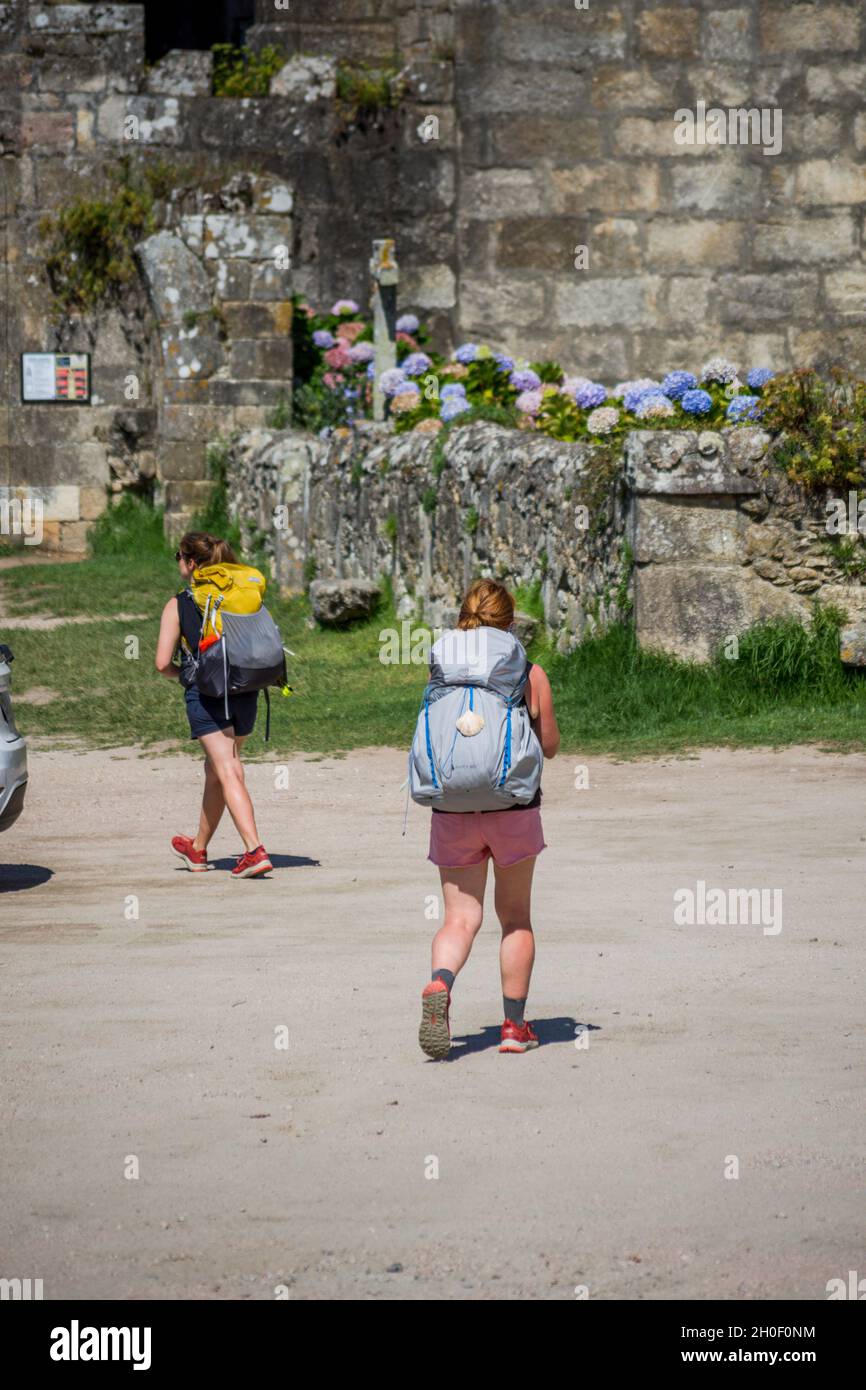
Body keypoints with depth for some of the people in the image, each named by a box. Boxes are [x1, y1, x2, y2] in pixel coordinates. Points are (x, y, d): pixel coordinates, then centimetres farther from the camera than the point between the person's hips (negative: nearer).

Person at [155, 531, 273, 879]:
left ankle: (255, 851, -26)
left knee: (228, 773, -10)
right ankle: (199, 850, 33)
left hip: (205, 694, -5)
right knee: (216, 770, 19)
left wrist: (182, 675, 15)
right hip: (245, 692, 5)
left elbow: (162, 663, -5)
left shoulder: (178, 605, -1)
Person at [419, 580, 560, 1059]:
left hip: (453, 806, 1)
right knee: (515, 917, 14)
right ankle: (514, 1026, 18)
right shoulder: (530, 675, -5)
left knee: (460, 917, 4)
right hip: (514, 805, -1)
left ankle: (439, 985, -27)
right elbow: (549, 745, 3)